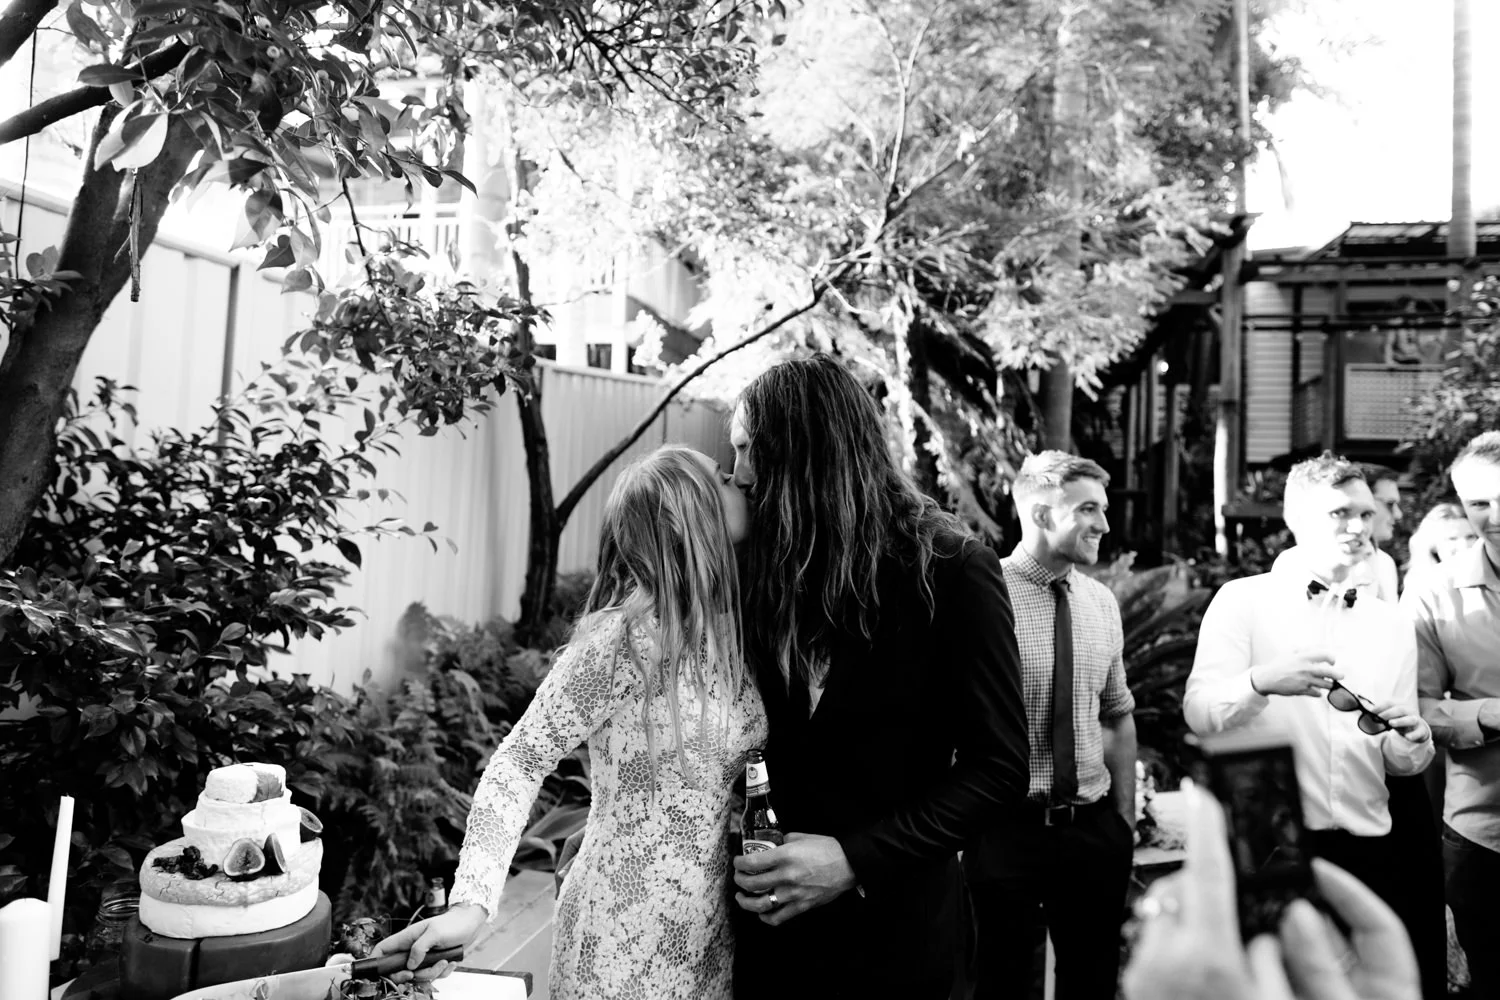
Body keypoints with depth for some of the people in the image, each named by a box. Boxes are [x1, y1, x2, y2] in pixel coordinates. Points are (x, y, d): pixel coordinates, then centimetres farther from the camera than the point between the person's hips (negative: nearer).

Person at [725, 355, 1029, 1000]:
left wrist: (856, 861, -20)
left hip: (894, 928, -3)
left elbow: (999, 770, -13)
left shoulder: (952, 572, -13)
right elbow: (755, 745, 9)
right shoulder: (765, 570, 1)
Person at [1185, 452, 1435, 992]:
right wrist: (1263, 680, -32)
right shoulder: (1243, 600, -2)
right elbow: (1200, 712, -14)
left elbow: (1399, 760, 15)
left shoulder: (1392, 624, 11)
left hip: (1369, 849, 4)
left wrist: (1410, 745, -8)